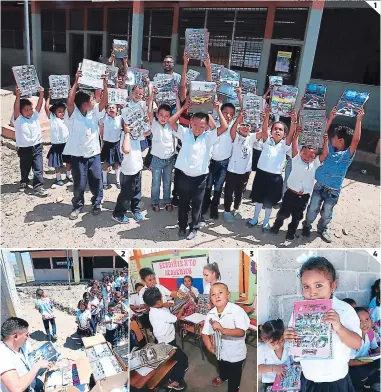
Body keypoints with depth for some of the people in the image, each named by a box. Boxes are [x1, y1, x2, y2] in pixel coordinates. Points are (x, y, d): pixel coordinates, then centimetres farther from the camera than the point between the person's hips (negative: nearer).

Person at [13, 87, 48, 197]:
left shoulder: (35, 115, 1)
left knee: (38, 168, -4)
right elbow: (16, 108, -25)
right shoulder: (18, 119, -8)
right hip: (24, 148, -1)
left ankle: (38, 187, 1)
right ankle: (24, 182, 41)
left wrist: (41, 94, -24)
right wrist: (18, 96, -39)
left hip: (37, 146, 1)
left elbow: (39, 105, -9)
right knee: (24, 168, 17)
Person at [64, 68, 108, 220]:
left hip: (94, 153, 3)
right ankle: (78, 206, 24)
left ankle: (97, 203, 28)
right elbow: (70, 101, -27)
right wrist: (76, 82, -30)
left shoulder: (94, 113, 2)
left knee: (96, 181, 9)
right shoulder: (73, 114, -10)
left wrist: (105, 84, -16)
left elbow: (104, 101, -6)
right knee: (79, 184, 5)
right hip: (78, 155, -3)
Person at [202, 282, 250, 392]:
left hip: (235, 353, -5)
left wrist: (223, 329, -45)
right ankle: (222, 377, 67)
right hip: (220, 351, 6)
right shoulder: (210, 314, -13)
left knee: (234, 376, 14)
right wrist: (210, 347, -19)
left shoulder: (236, 310, -29)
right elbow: (205, 333, -5)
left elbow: (241, 332, -35)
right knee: (222, 368, 34)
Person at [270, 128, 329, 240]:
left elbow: (325, 154, -8)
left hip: (304, 196, 2)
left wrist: (325, 141, -16)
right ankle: (276, 225, 38)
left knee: (297, 216, 15)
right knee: (283, 213, 12)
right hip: (291, 193, -2)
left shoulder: (315, 164, 1)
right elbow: (294, 146, -15)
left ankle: (291, 231, 35)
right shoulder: (296, 159, -4)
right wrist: (297, 134, -23)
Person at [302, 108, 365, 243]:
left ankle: (323, 229, 36)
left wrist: (359, 120, -27)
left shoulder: (348, 155, -11)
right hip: (319, 185, 2)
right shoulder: (329, 148, 1)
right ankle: (307, 226, 31)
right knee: (313, 209, 12)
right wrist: (331, 118, -1)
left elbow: (356, 140, -24)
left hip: (333, 190, -2)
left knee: (327, 213, 14)